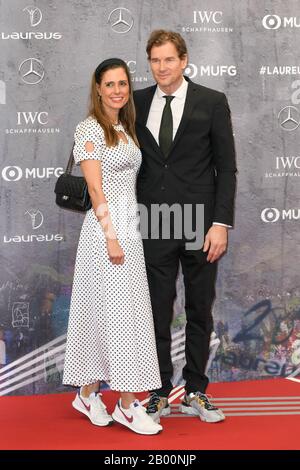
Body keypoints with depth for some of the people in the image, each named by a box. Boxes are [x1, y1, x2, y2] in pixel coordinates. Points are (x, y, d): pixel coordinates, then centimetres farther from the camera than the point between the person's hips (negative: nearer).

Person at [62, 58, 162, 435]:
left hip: (129, 228, 8)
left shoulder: (124, 128, 16)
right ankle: (127, 404, 1)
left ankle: (88, 393, 19)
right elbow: (95, 187, -14)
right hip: (106, 229, -8)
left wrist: (127, 234, 11)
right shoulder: (89, 128, -8)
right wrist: (111, 236, -18)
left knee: (115, 312, 9)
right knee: (118, 312, -6)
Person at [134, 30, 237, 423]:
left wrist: (221, 224, -9)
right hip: (154, 226, 2)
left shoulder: (212, 102, 0)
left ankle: (195, 393, 21)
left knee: (200, 313, 8)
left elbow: (226, 168, -2)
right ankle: (160, 395, 18)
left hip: (201, 226, -1)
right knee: (157, 313, 5)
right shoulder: (138, 103, 7)